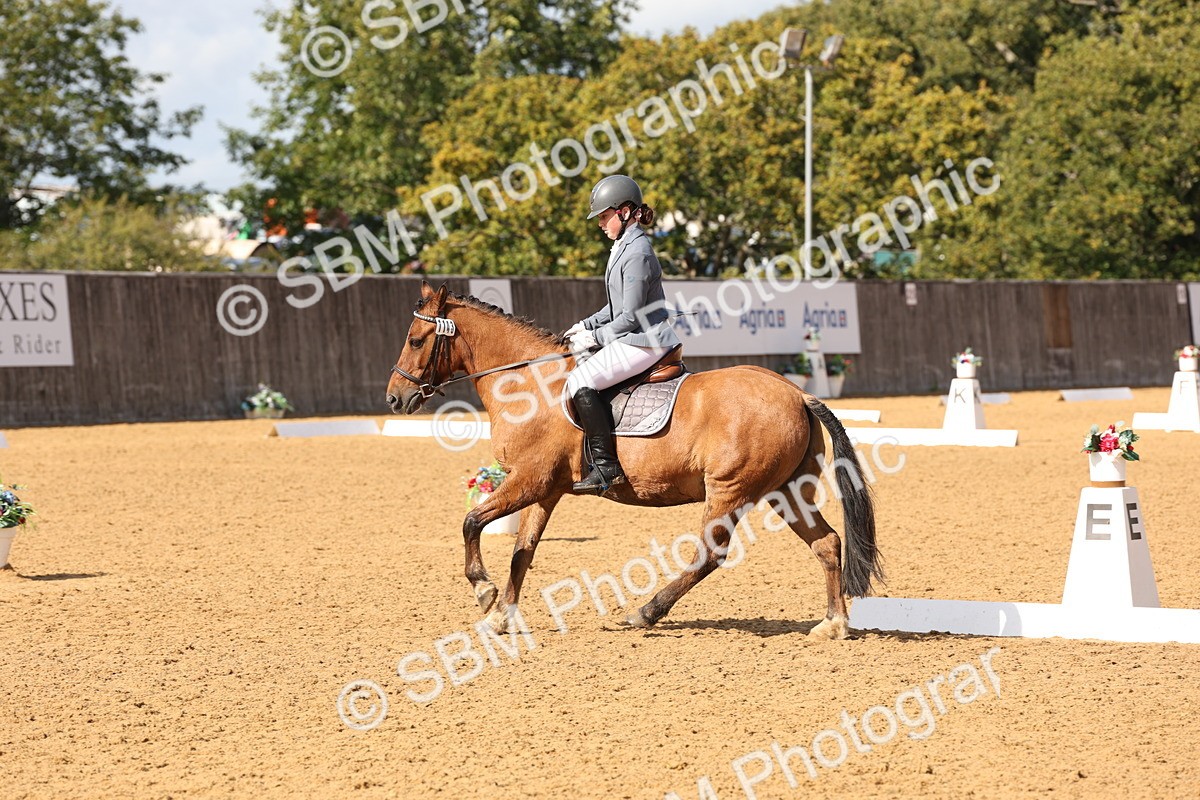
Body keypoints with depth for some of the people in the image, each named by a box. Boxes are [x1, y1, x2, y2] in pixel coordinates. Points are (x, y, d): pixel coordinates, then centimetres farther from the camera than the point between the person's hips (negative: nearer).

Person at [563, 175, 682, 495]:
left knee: (580, 383, -20)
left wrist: (595, 337, -10)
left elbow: (631, 316, -19)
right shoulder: (624, 247, 15)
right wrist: (587, 325, 14)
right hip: (636, 339, 11)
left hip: (643, 341, -11)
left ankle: (607, 466, -22)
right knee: (580, 367, 21)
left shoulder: (637, 254, -17)